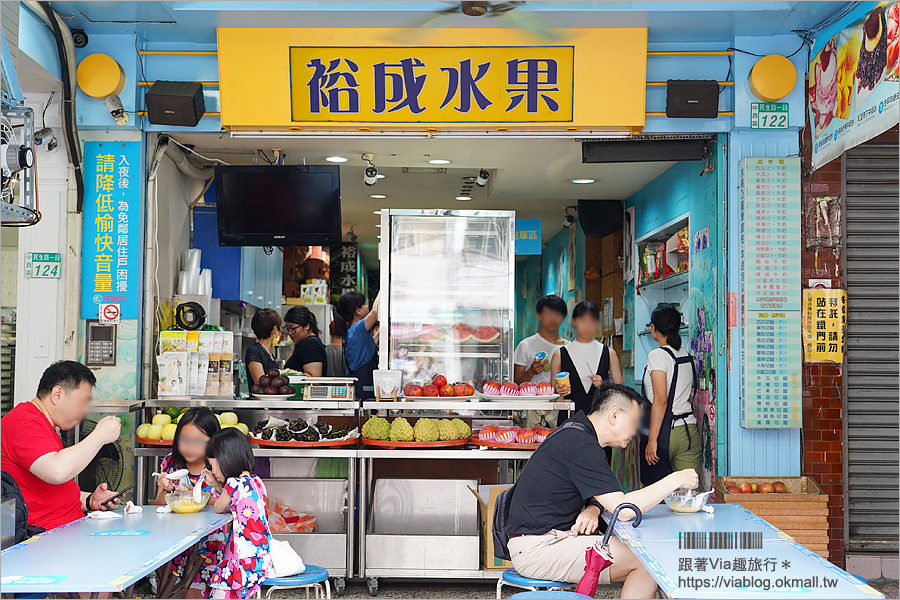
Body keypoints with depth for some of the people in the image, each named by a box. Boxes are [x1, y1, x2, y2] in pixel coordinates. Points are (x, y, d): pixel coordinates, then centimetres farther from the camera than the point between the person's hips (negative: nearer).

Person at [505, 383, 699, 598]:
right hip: (538, 547, -10)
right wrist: (675, 480, -15)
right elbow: (623, 509, -25)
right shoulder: (582, 447, -20)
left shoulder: (574, 434, 13)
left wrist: (592, 509, -4)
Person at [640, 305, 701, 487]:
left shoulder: (657, 356, -10)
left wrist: (652, 440, -16)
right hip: (689, 430, 7)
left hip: (664, 431, -7)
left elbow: (660, 400, -17)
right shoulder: (686, 356, 11)